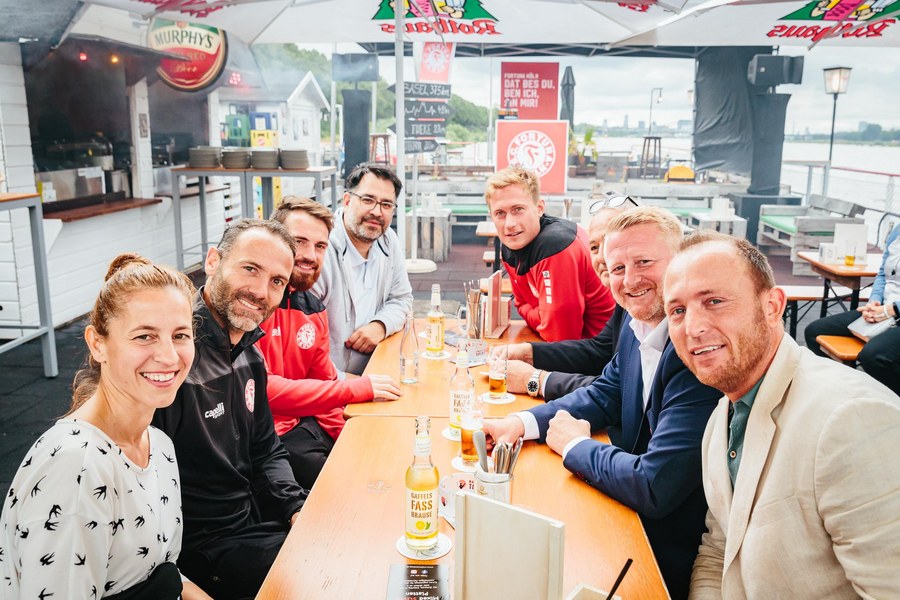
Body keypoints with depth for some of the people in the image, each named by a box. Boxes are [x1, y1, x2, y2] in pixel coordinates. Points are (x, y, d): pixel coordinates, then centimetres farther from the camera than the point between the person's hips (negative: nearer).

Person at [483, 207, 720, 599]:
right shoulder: (637, 323, -3)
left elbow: (655, 486, -30)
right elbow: (604, 395, 11)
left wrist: (575, 444, -13)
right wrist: (522, 423, -4)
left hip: (673, 556, -7)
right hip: (632, 519, 7)